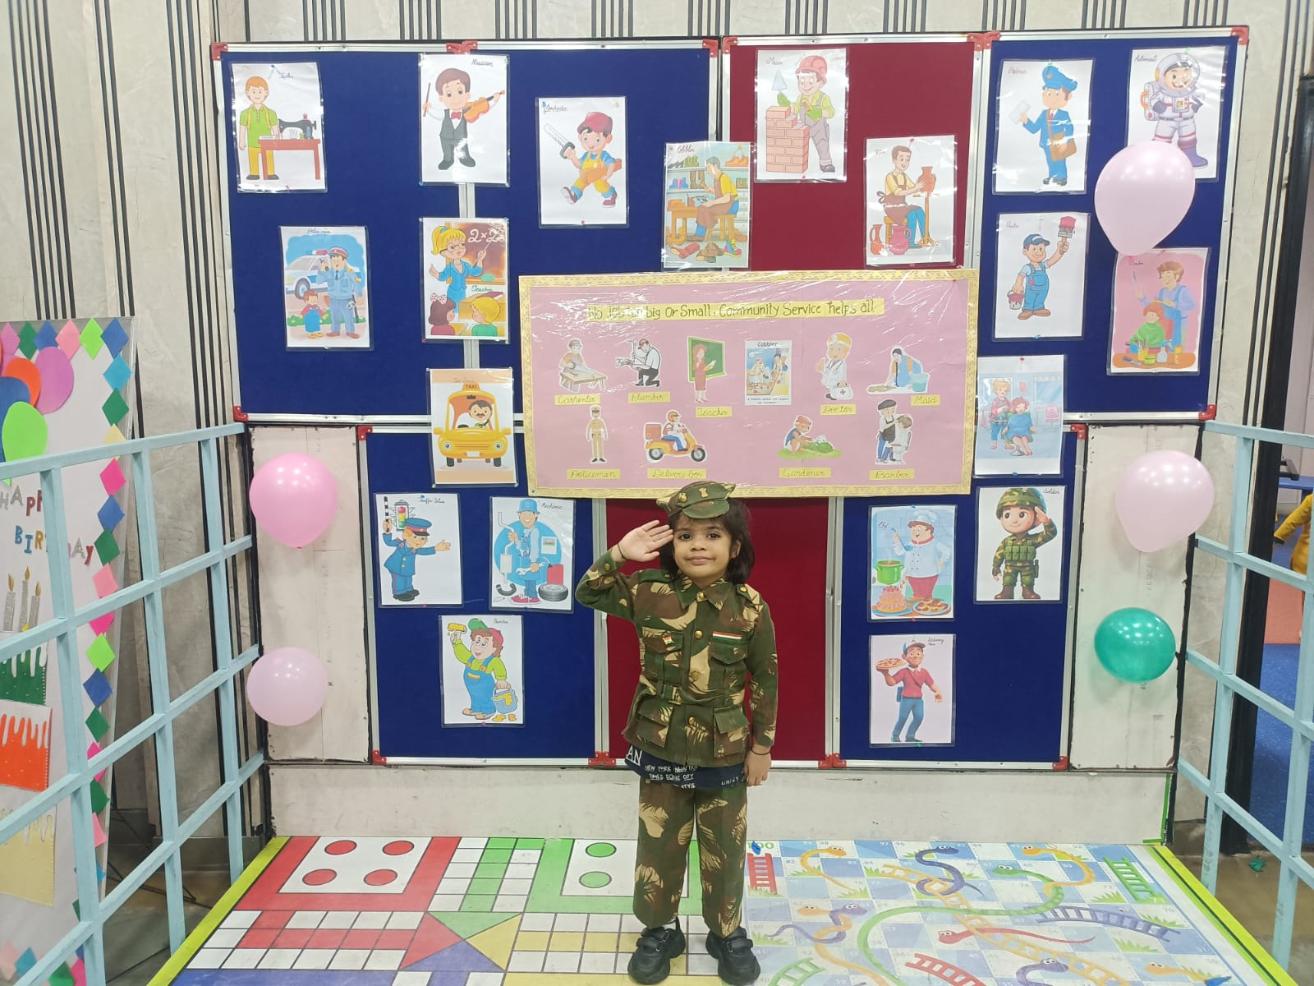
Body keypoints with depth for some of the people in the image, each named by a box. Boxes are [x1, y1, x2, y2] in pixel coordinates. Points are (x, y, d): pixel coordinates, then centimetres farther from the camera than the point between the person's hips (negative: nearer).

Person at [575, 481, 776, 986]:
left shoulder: (749, 607, -13)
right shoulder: (650, 592, -10)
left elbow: (764, 680, -5)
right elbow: (587, 593, -2)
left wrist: (761, 747, 0)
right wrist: (619, 554, -18)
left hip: (723, 752, -1)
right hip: (661, 747, 1)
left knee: (724, 848, 16)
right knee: (658, 845, 15)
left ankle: (727, 933, 38)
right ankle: (659, 930, 36)